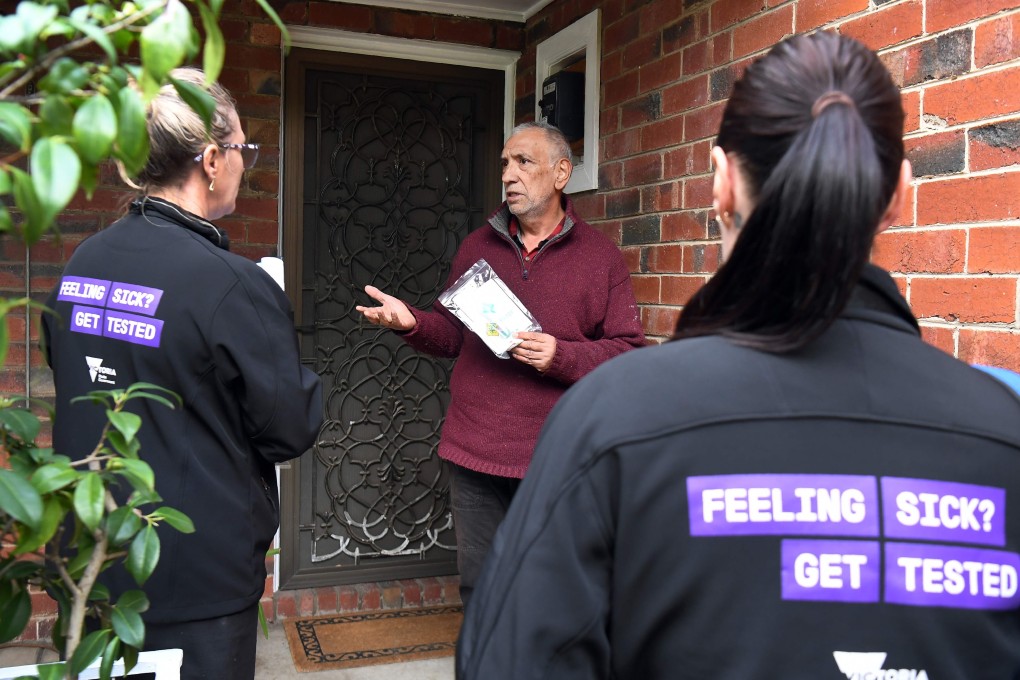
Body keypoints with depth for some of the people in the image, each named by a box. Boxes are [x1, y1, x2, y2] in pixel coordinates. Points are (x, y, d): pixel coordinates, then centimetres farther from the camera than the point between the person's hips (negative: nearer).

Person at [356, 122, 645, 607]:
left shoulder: (599, 256, 0)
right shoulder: (477, 246, 11)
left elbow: (629, 349, -4)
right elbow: (452, 333, 15)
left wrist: (561, 357, -18)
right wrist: (411, 323, -5)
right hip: (474, 453, 4)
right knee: (479, 589, 15)